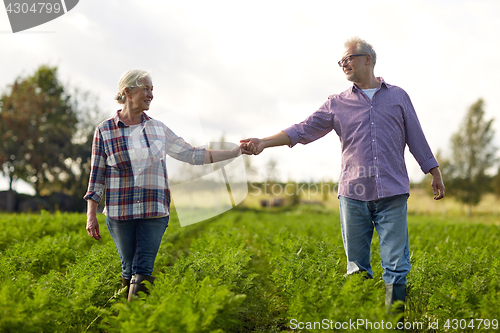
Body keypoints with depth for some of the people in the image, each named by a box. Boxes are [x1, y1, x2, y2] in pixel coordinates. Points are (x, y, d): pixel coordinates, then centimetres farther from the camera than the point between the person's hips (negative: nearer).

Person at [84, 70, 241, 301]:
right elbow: (97, 175, 4)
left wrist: (236, 152, 6)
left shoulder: (158, 129, 10)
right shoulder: (105, 131, 2)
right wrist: (91, 215, -1)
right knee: (129, 270, 3)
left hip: (154, 212, 2)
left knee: (143, 271, -6)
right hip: (120, 213, -2)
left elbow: (192, 155, 11)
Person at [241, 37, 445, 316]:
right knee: (357, 267, 5)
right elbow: (304, 130, 5)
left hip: (392, 194, -1)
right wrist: (263, 142, -6)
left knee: (397, 265, -5)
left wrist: (435, 174, 12)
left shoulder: (398, 96, 12)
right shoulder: (337, 104, 12)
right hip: (354, 194, 1)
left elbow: (416, 138, 14)